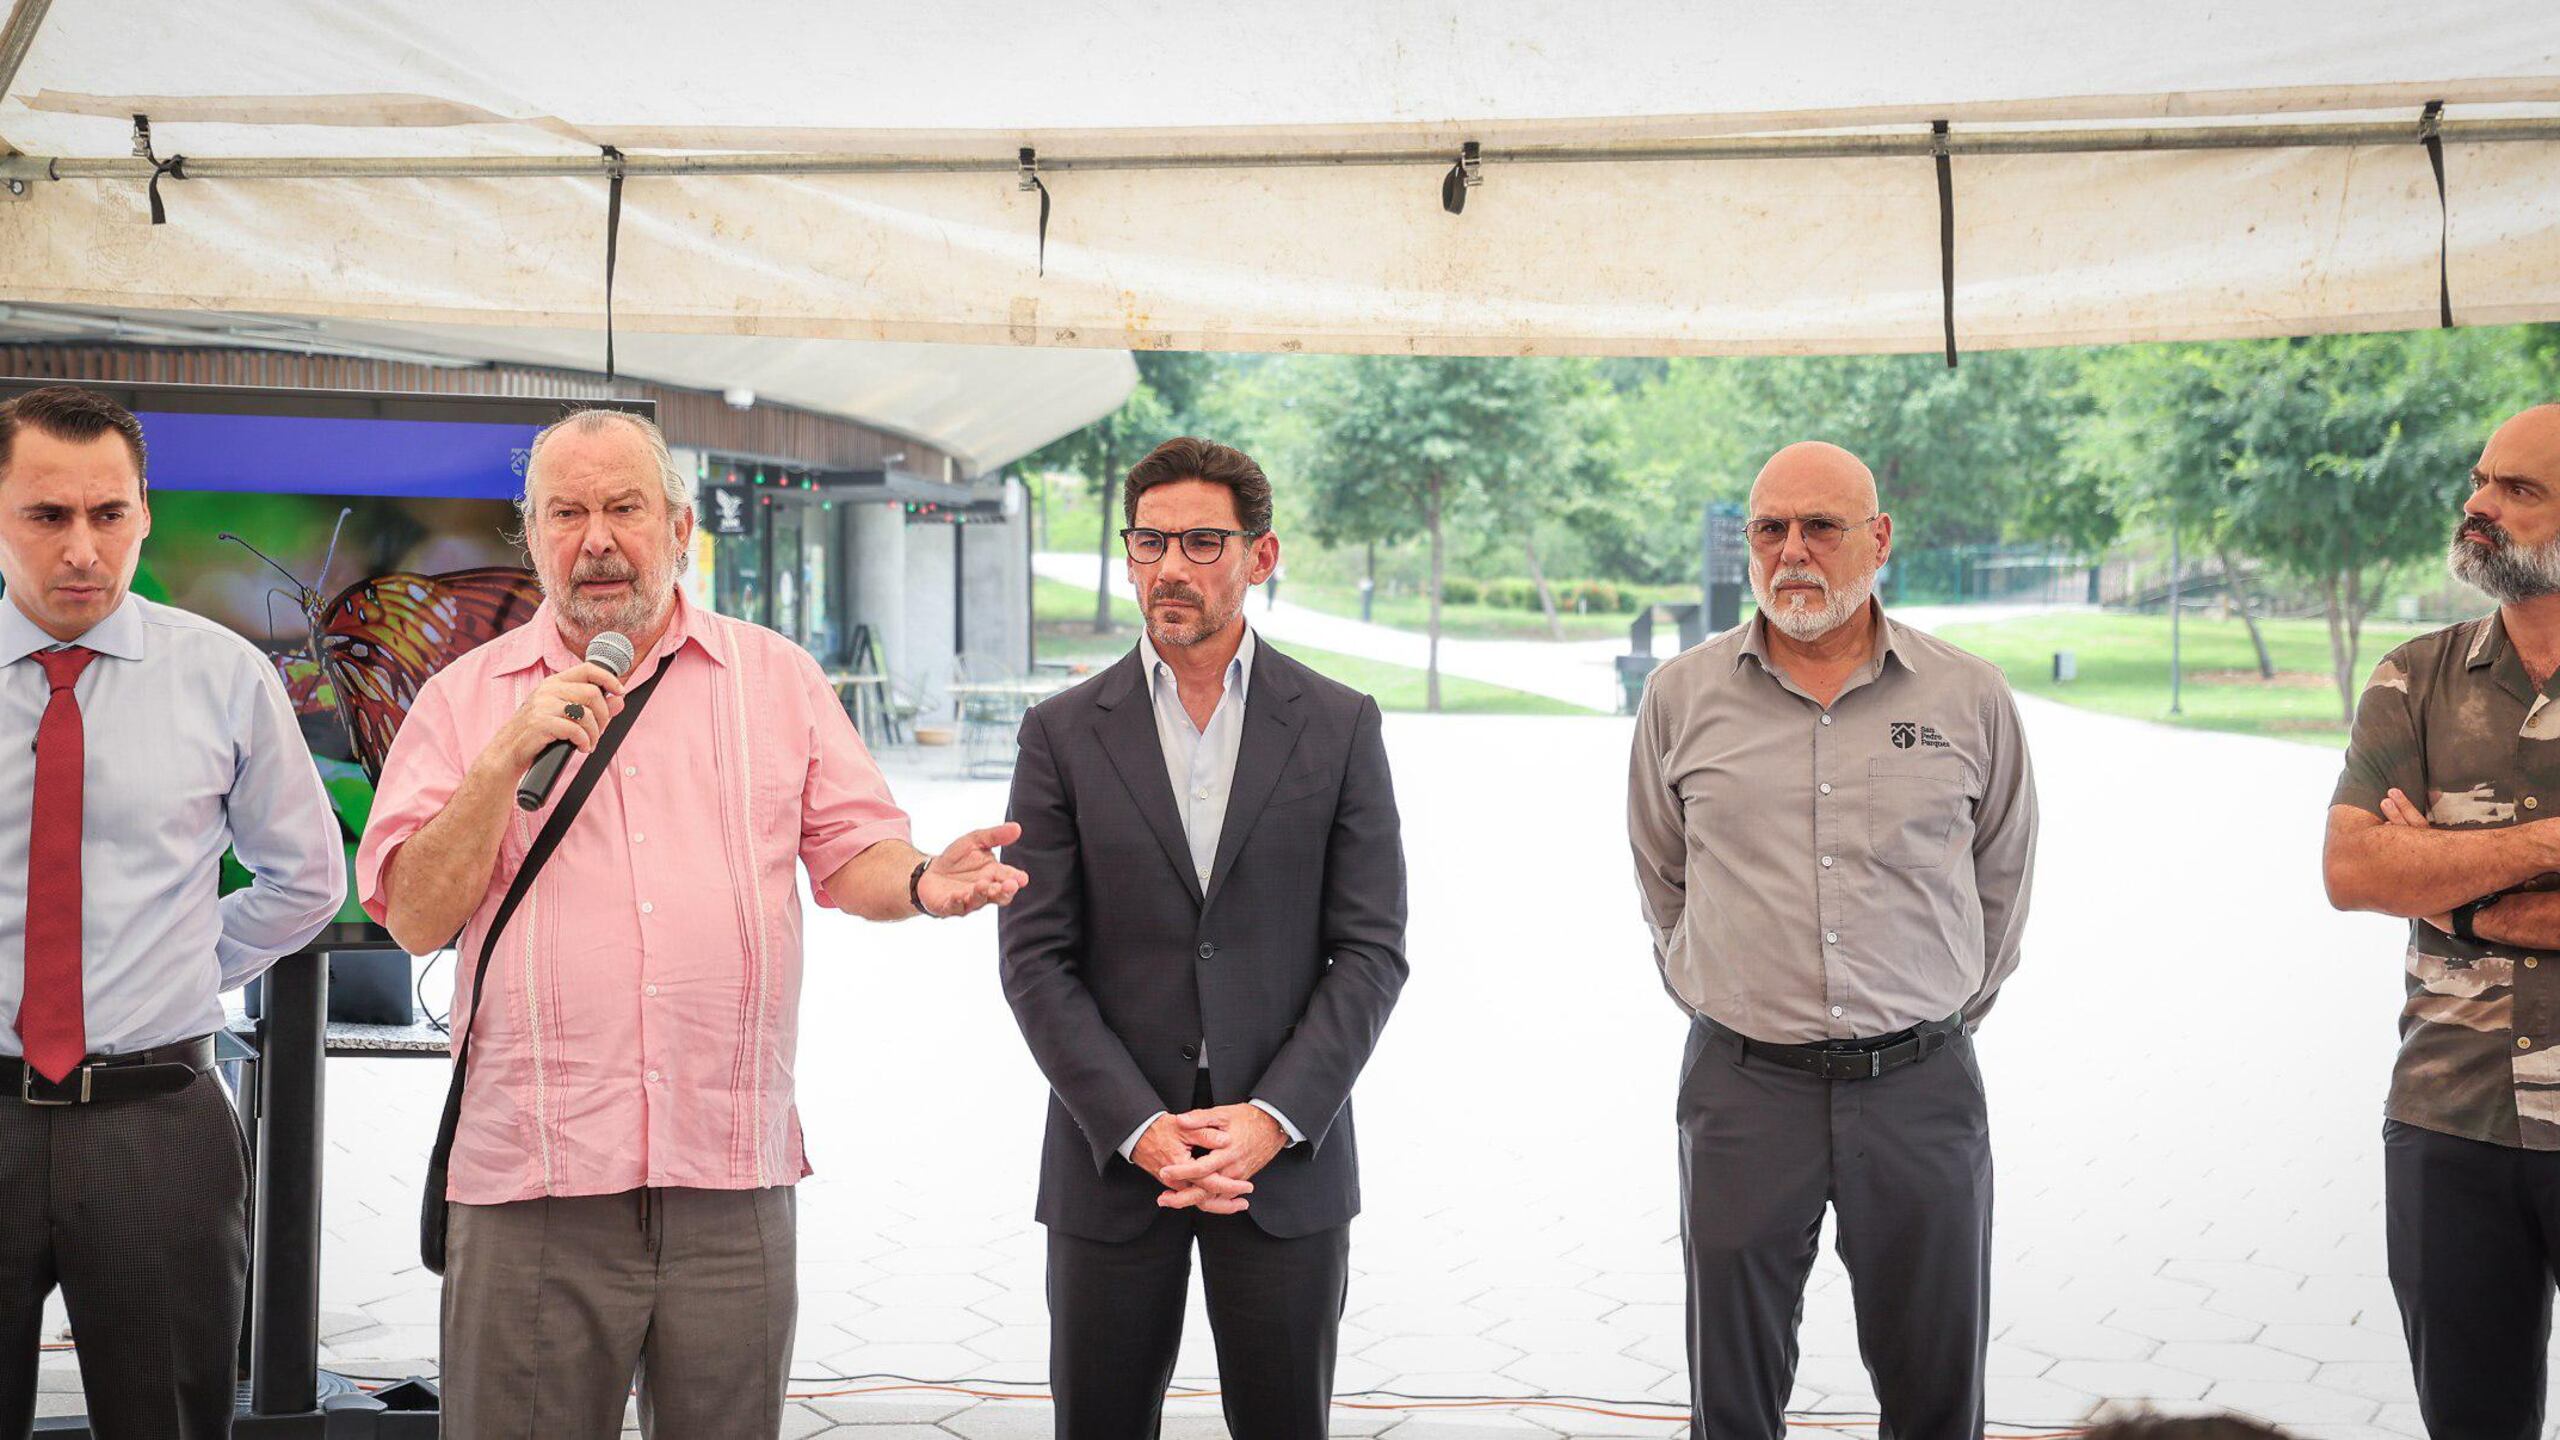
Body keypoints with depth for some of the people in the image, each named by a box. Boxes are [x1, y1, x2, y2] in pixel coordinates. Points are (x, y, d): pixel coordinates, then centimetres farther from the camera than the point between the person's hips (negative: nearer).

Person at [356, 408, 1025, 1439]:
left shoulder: (775, 678, 11)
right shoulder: (465, 698, 7)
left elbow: (851, 856, 10)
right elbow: (416, 918, -1)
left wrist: (923, 882, -13)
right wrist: (509, 757, -12)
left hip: (732, 1185, 1)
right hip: (531, 1191, -1)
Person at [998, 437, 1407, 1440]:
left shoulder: (1339, 726, 4)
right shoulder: (1064, 734, 3)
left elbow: (1371, 950, 0)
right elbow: (1036, 959, -2)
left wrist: (1274, 1118, -11)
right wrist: (1137, 1128, -12)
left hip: (1287, 1159, 0)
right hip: (1110, 1161, 0)